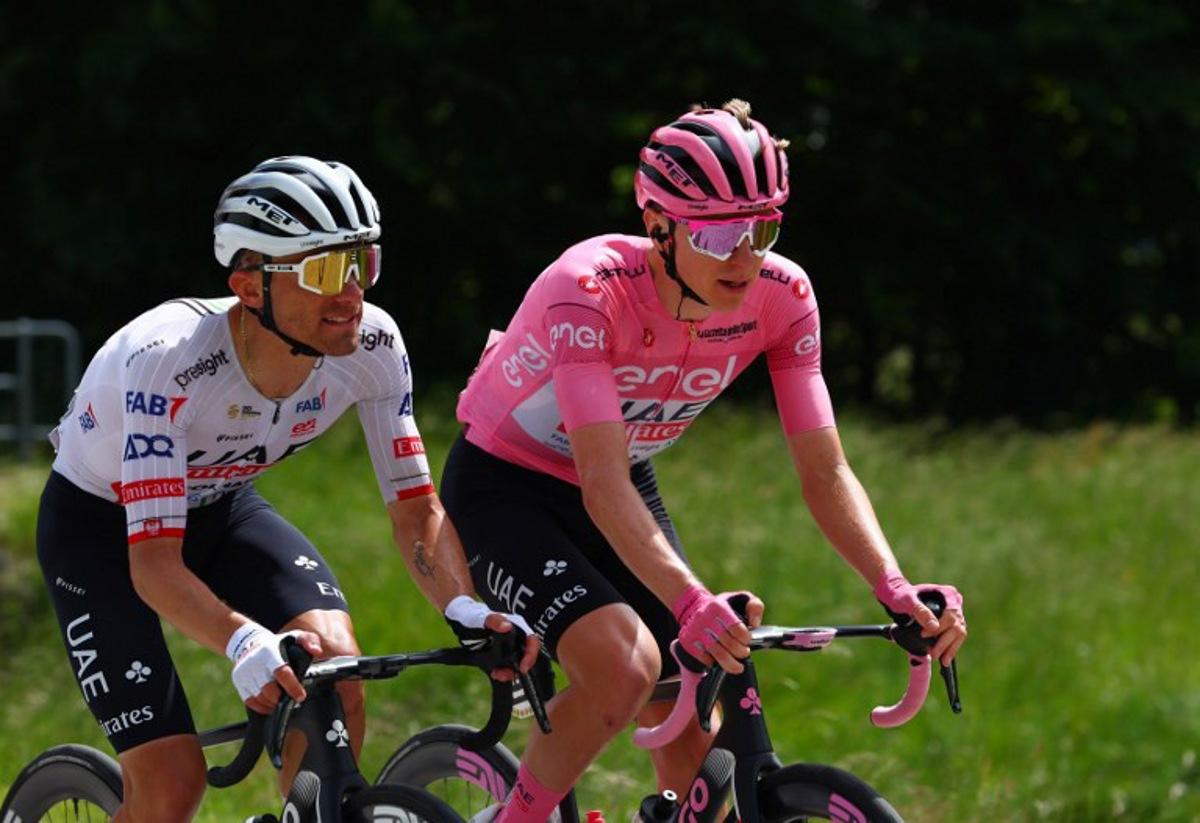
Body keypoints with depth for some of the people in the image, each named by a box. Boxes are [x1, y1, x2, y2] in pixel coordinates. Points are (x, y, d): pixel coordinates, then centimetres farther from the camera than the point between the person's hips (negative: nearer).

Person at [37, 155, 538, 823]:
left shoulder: (373, 347, -23)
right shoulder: (168, 359, -38)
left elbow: (416, 508, -14)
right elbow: (153, 561, -40)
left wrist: (465, 610, -34)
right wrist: (245, 642, -58)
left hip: (220, 506, 5)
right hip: (101, 523, -4)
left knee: (335, 665, -24)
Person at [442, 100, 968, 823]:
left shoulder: (781, 295, -19)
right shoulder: (590, 289, -34)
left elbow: (825, 472, -15)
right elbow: (603, 486, -40)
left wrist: (895, 588, -32)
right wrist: (690, 602, -55)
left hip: (622, 486, 5)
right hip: (504, 486, -5)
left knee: (695, 743, -5)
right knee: (625, 664, -30)